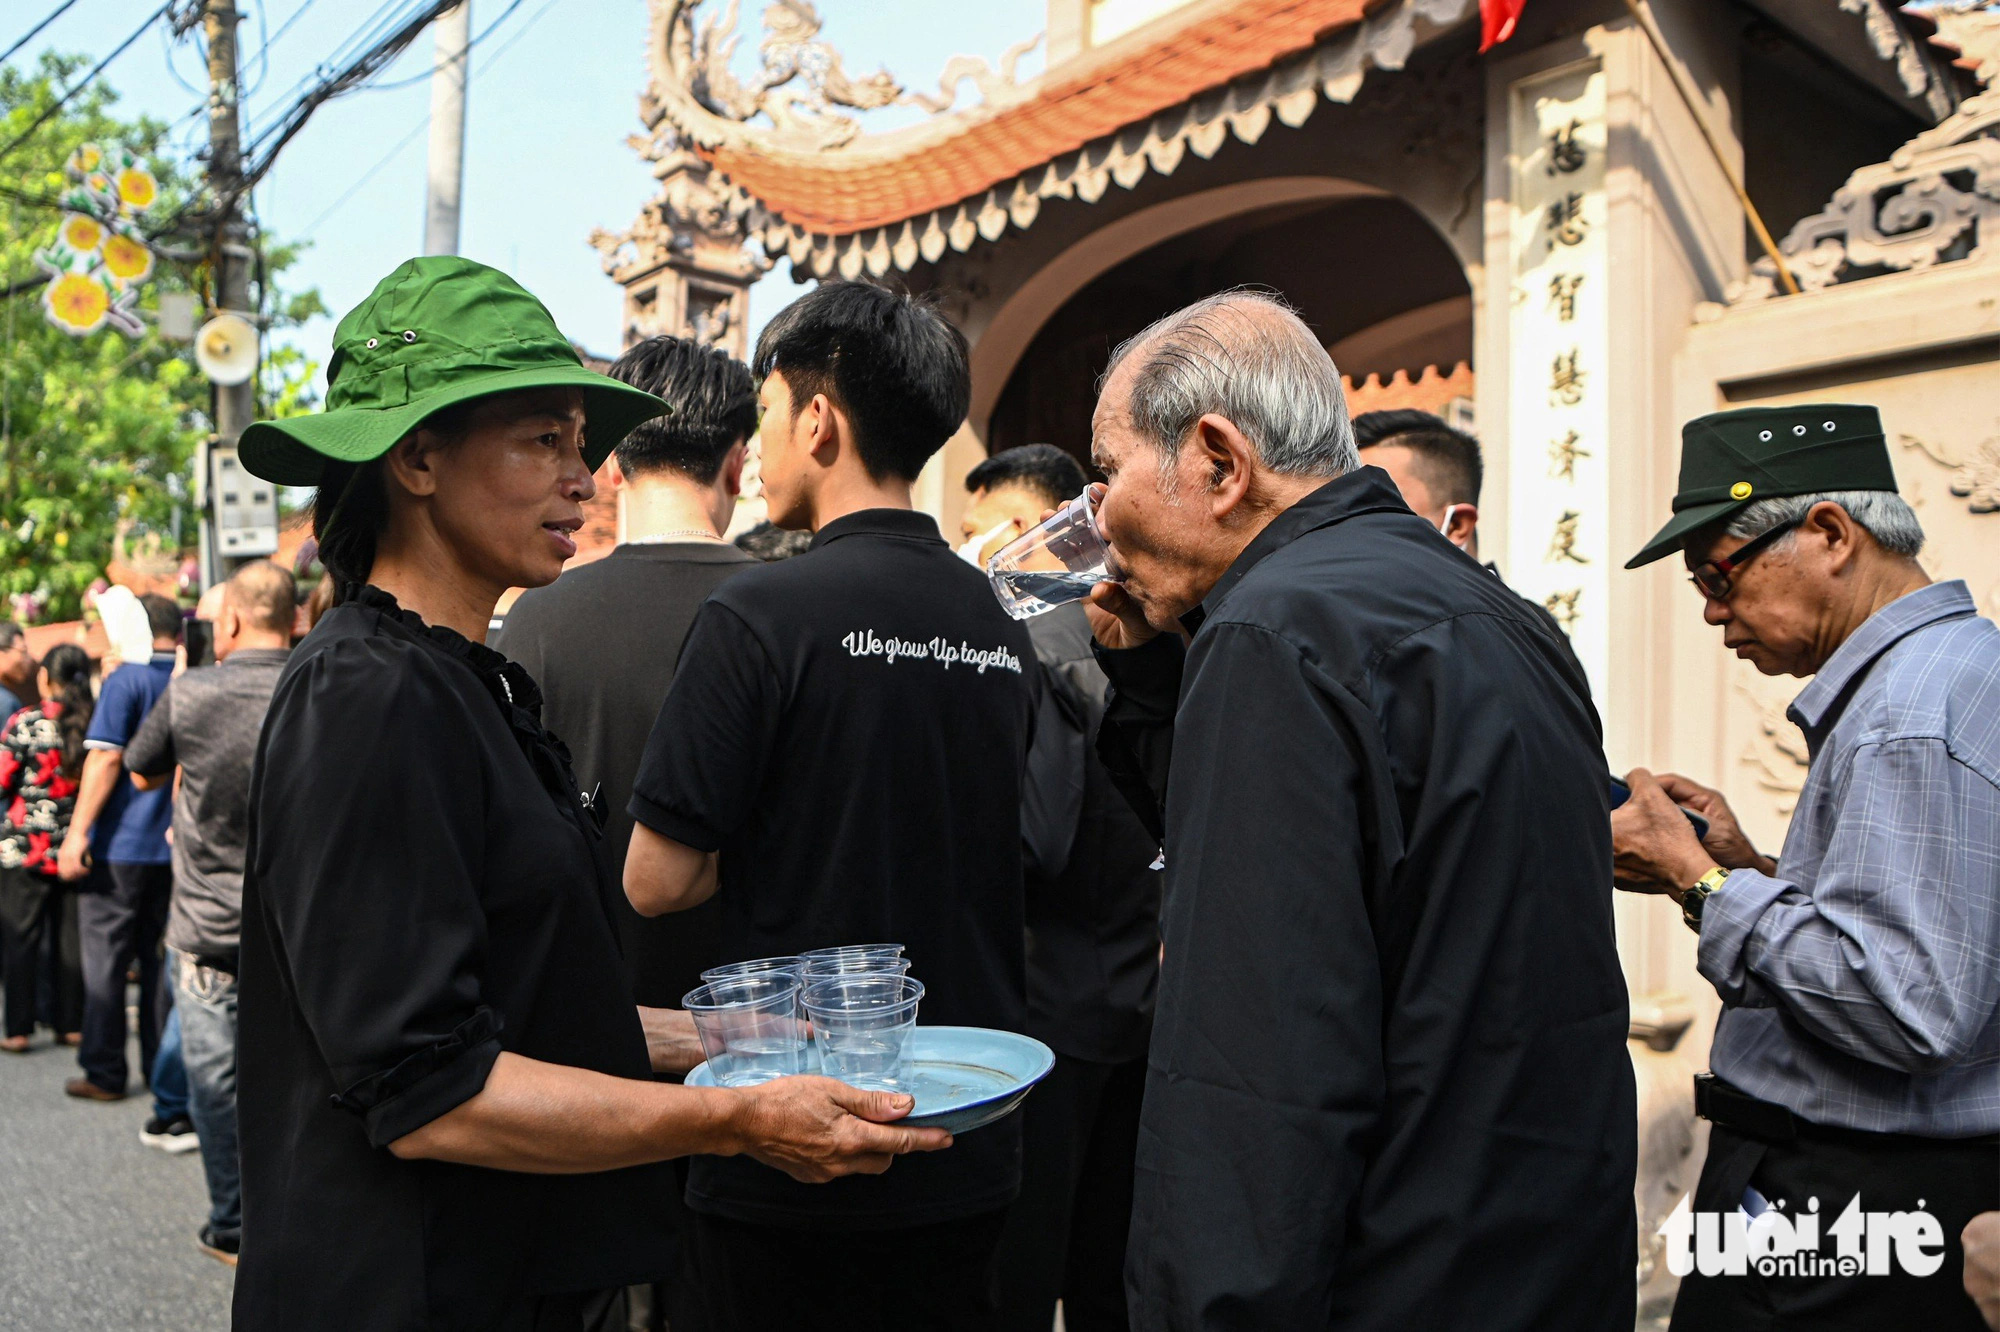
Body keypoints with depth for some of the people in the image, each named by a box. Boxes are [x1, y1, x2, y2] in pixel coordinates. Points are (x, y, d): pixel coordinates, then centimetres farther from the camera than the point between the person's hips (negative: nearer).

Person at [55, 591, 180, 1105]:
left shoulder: (126, 680, -9)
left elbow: (105, 758, -16)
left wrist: (78, 832, -13)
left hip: (121, 845, -5)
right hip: (177, 848, 5)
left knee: (106, 961, 6)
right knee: (160, 959, 12)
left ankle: (104, 1075, 13)